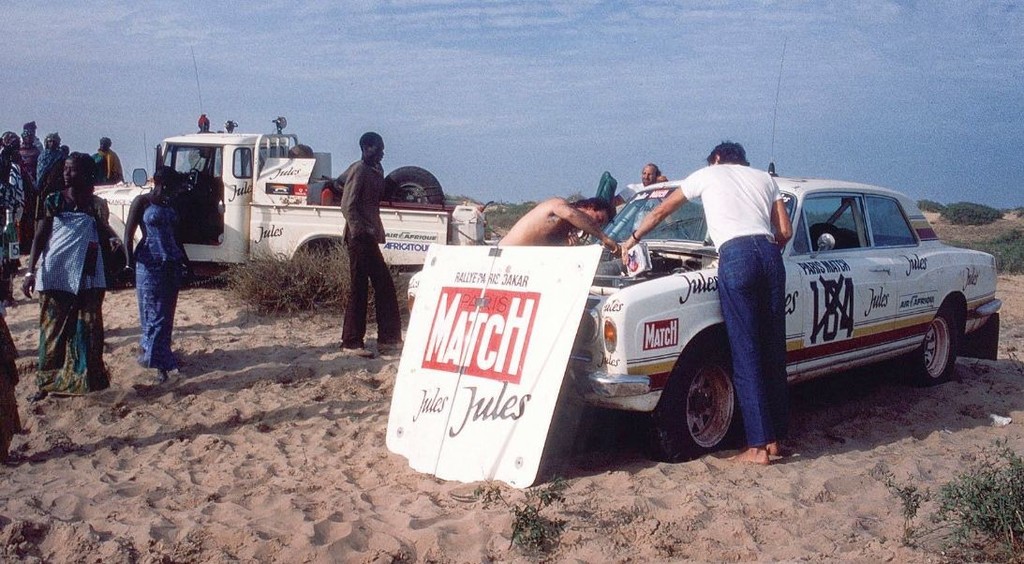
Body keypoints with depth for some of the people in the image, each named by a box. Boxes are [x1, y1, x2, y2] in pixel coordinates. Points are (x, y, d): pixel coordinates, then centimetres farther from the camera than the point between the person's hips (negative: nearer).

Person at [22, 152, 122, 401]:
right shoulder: (53, 201, 3)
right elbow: (39, 237, 2)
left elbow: (103, 233, 8)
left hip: (87, 278, 0)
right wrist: (31, 271, -8)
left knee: (88, 330, 2)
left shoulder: (96, 204, 4)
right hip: (54, 276, 0)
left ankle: (86, 379, 11)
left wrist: (113, 239, -17)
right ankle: (46, 383, 10)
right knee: (52, 331, 4)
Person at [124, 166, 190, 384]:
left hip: (172, 265, 7)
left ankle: (149, 350, 18)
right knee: (154, 313, -5)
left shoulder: (169, 206, 15)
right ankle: (161, 362, -4)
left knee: (166, 314, 7)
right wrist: (131, 264, -13)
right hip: (149, 264, -7)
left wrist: (186, 262, 23)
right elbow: (128, 235, -7)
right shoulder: (142, 202, -4)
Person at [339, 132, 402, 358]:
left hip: (370, 238, 9)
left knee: (385, 287, 9)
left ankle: (387, 340, 13)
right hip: (359, 238, -9)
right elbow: (347, 205, -17)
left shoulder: (375, 171, 16)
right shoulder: (359, 169, -11)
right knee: (359, 289, -5)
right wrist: (359, 232, -22)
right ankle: (352, 342, 2)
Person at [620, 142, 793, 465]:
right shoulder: (765, 178, 29)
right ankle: (776, 438, 14)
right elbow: (785, 232, 20)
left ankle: (758, 446, -4)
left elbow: (660, 212, 28)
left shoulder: (708, 174, 22)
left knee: (746, 355, -4)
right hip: (769, 254, 4)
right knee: (773, 351, 9)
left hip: (735, 256, -4)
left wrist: (632, 240, 42)